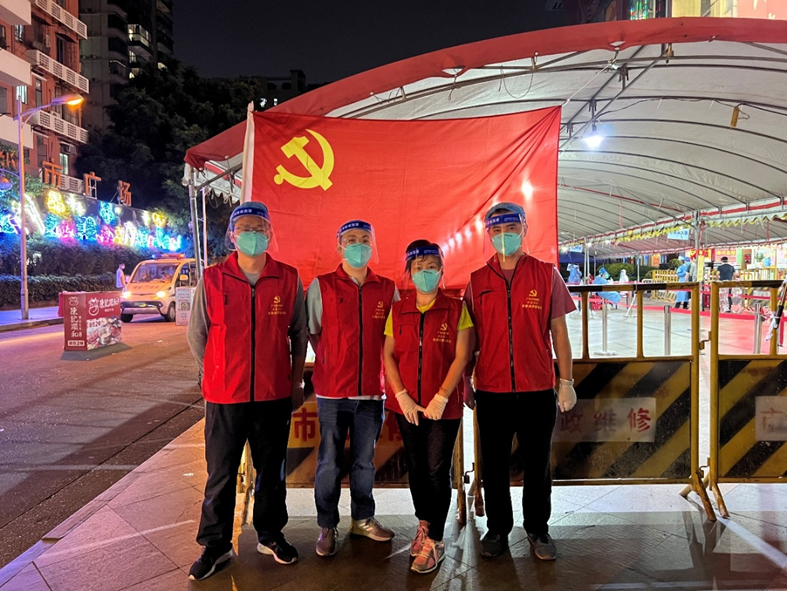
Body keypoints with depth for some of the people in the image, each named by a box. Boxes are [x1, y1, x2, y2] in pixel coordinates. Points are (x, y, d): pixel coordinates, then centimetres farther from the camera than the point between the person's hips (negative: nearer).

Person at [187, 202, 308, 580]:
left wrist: (296, 381, 5)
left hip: (275, 396, 1)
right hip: (224, 396, -1)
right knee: (221, 474, 10)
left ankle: (270, 535, 34)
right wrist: (220, 376, 5)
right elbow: (197, 335, 5)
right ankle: (216, 545, 28)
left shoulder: (289, 279, -1)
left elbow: (299, 334, 6)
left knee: (271, 470, 16)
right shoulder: (212, 279, -3)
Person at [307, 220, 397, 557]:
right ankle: (327, 527, 24)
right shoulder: (321, 286, -2)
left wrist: (389, 377, 4)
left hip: (372, 390, 2)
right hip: (332, 390, -2)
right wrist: (331, 364, 1)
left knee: (365, 461, 15)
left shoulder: (388, 289, 4)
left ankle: (363, 519, 33)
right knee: (329, 462, 7)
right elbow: (310, 332, 3)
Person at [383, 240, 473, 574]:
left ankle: (435, 541, 14)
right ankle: (424, 523, 34)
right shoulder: (398, 311, 5)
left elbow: (461, 357, -8)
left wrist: (441, 397, -14)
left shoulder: (456, 309, -3)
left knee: (437, 469, 0)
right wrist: (402, 396, -8)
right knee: (415, 467, 14)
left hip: (444, 405, -3)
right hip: (407, 405, 3)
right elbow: (388, 355, 2)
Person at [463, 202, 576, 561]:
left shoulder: (546, 275, 0)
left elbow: (558, 331, 3)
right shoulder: (477, 280, 3)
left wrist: (566, 381, 1)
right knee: (493, 464, 11)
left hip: (538, 389, 0)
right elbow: (470, 335, 7)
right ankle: (497, 529, 30)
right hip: (491, 390, 1)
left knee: (538, 464, 12)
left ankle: (538, 529, 31)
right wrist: (465, 382, 6)